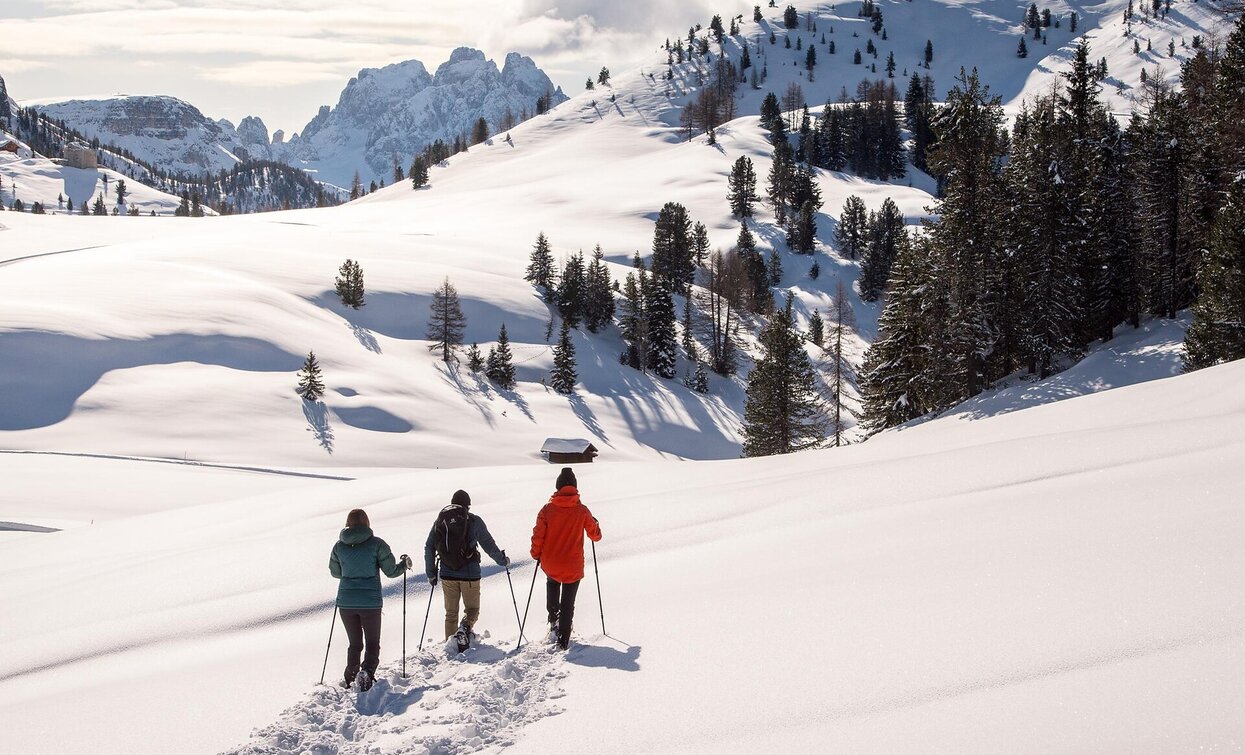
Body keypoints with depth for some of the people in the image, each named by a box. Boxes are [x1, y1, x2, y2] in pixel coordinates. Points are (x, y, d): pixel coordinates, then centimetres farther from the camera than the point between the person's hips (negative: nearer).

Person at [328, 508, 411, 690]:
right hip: (370, 602, -3)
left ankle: (349, 679, 14)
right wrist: (405, 563, 16)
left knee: (354, 644, 19)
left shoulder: (339, 546, 0)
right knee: (372, 644, 8)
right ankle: (367, 671, -18)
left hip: (346, 602, 3)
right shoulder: (376, 544, -9)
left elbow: (335, 572, 14)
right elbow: (391, 571, -5)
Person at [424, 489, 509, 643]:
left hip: (447, 574, 3)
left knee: (451, 613, 16)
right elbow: (489, 545, -2)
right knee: (472, 609, 10)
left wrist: (431, 573, 14)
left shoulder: (440, 521, 5)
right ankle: (465, 627, -19)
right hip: (470, 573, -3)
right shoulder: (474, 521, -4)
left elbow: (429, 548, 6)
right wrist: (502, 560, 14)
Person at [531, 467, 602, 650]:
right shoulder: (582, 511, -10)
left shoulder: (548, 509, -9)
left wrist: (536, 555, 11)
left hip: (550, 564, 1)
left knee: (551, 582, 34)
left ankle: (553, 619, 28)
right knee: (568, 604, 10)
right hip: (573, 567, -1)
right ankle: (563, 640, 9)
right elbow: (595, 536, 2)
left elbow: (538, 536, -7)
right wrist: (595, 524, 23)